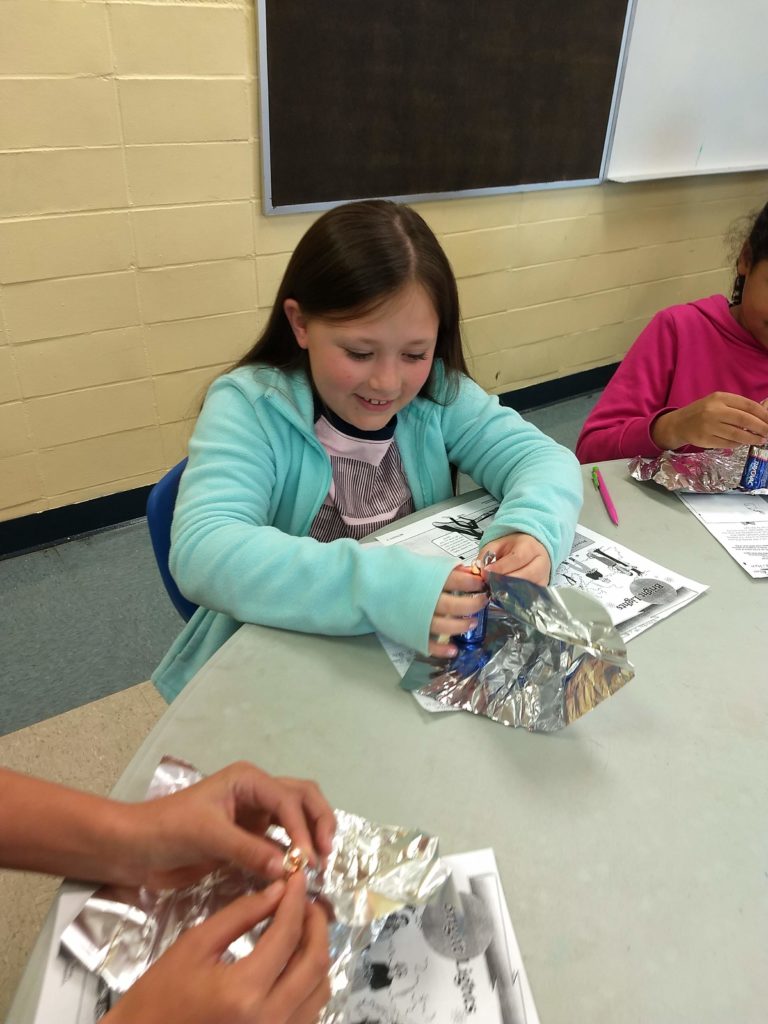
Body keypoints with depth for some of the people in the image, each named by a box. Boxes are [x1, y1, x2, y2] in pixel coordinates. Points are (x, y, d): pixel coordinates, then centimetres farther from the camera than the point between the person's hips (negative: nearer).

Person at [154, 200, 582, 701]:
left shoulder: (439, 395, -4)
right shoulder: (249, 408, -15)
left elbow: (543, 456, -6)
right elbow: (201, 552, -27)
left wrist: (533, 529, -27)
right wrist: (376, 588, -39)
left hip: (425, 661, 3)